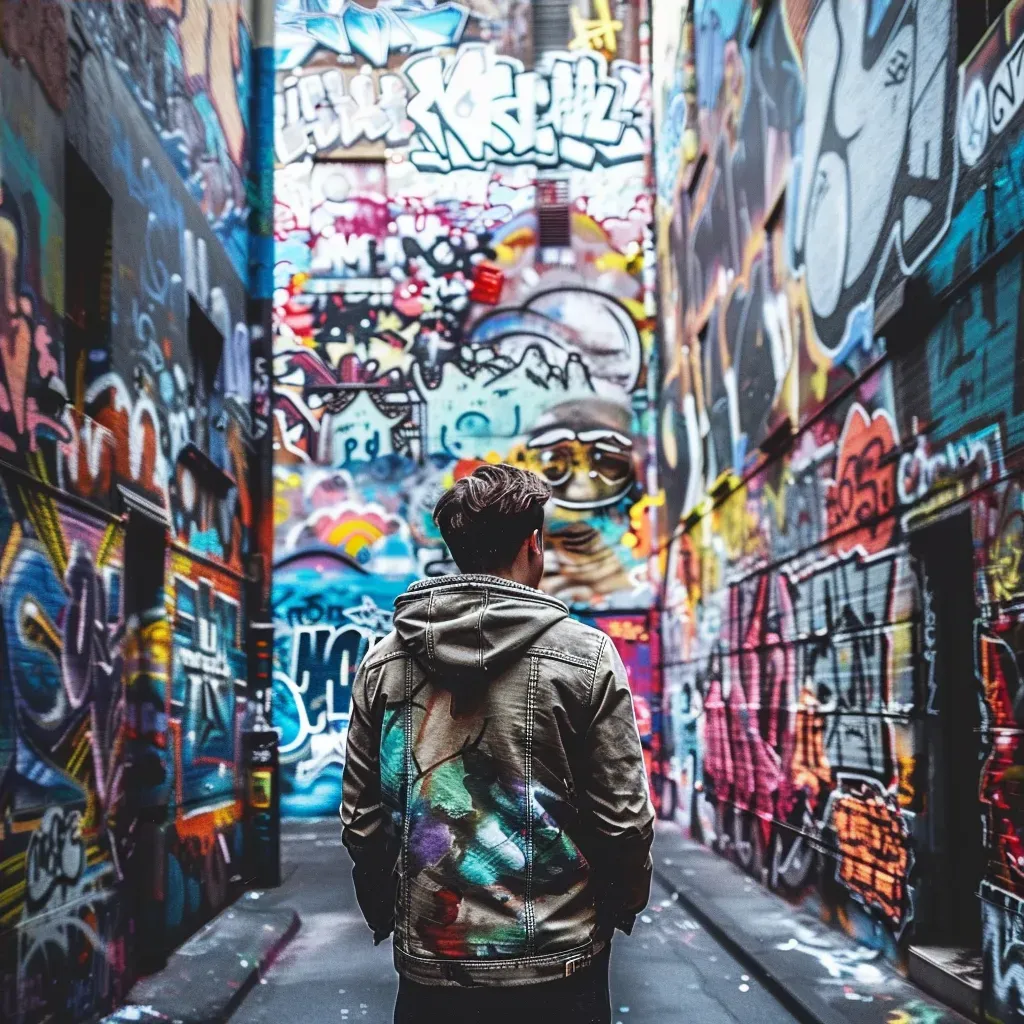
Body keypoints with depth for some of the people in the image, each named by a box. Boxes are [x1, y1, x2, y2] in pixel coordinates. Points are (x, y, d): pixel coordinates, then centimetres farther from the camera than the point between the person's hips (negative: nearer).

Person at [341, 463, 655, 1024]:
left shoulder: (383, 661, -1)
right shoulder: (585, 655, -10)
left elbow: (361, 819, 3)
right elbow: (622, 816, -8)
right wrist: (625, 902, 11)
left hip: (428, 962, 3)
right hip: (556, 965, -2)